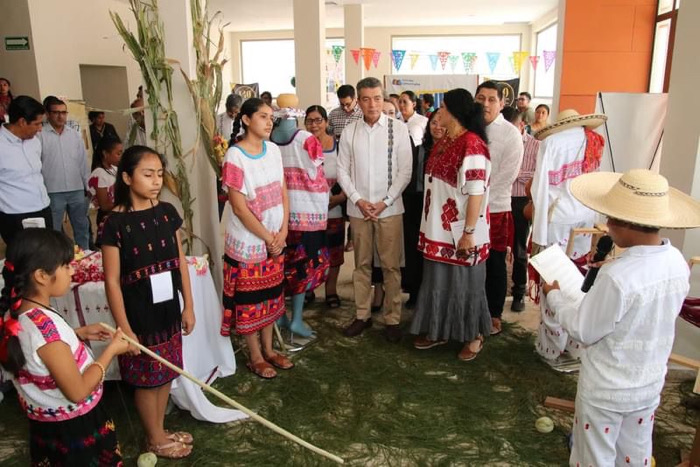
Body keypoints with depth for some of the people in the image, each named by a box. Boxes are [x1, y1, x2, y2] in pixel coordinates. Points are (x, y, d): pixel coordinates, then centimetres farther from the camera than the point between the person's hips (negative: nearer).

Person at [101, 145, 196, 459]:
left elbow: (180, 262, 5)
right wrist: (124, 328, -14)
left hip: (168, 309, 5)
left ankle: (159, 432, 38)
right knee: (147, 379, 11)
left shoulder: (167, 212, 0)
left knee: (166, 374, 18)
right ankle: (155, 440, 32)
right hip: (139, 314, -5)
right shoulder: (116, 223, -16)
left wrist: (188, 306, 6)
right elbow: (112, 281, -14)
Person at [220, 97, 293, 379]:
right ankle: (255, 357, 23)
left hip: (276, 240, 6)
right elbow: (239, 208, -17)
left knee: (271, 297, 16)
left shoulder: (273, 150, 3)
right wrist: (267, 238, -13)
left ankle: (268, 350, 32)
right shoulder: (235, 157, -15)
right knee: (249, 301, 7)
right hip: (248, 243, -6)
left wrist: (282, 232, -5)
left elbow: (282, 193, 6)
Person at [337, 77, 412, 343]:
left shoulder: (398, 129, -4)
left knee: (391, 266, 4)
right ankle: (362, 315, 25)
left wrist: (385, 202, -11)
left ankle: (392, 319, 17)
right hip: (358, 208, 2)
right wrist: (358, 200, -8)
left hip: (389, 208, -2)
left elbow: (405, 171, -5)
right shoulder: (349, 131, 2)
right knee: (362, 264, 12)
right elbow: (342, 170, 4)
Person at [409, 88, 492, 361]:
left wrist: (469, 232, -22)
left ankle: (474, 336, 27)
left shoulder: (472, 145, -19)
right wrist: (429, 224, 16)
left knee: (464, 283, 8)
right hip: (439, 228, 8)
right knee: (438, 281, 17)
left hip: (460, 232, -8)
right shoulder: (444, 142, 9)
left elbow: (476, 193, -22)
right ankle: (439, 330, 33)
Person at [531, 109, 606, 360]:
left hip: (558, 219, -5)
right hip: (586, 218, 5)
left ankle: (552, 346, 16)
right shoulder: (594, 142, 11)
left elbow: (542, 188, -9)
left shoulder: (552, 142, -4)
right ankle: (576, 343, 25)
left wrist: (539, 235, -7)